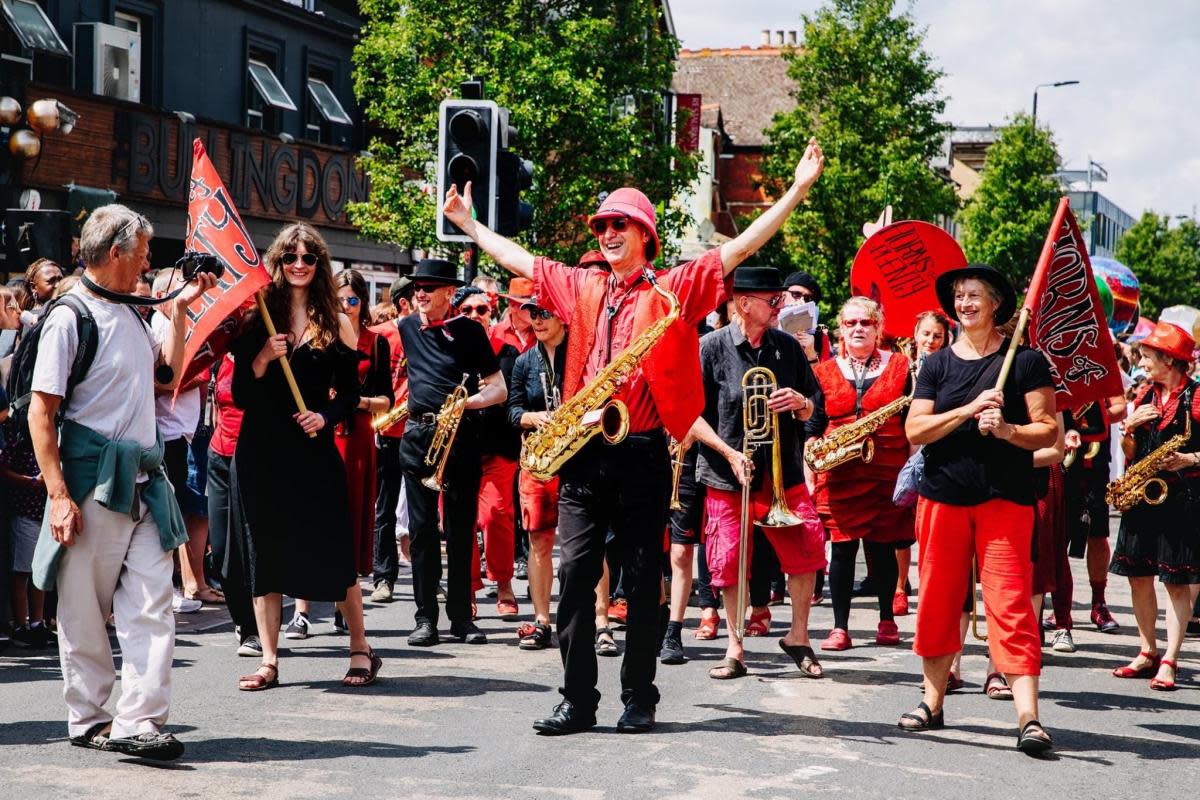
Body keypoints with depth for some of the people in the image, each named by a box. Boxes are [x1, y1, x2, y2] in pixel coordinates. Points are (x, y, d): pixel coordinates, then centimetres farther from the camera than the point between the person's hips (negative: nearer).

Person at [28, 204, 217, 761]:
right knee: (83, 610, 4)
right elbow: (41, 412, -13)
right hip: (91, 481, -7)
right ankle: (87, 719, 16)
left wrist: (180, 307, 24)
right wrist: (59, 496, -19)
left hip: (143, 480, 7)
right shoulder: (69, 317, -9)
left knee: (151, 605, -4)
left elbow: (169, 365, 36)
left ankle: (138, 722, -7)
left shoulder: (129, 314, 15)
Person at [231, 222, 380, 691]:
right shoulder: (256, 321, 4)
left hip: (313, 450, -1)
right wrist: (261, 359, -16)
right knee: (264, 553, 4)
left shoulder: (336, 325, 4)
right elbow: (240, 397, 0)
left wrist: (325, 416, -12)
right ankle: (269, 661, 10)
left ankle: (361, 651, 14)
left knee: (333, 551, 0)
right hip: (261, 450, 1)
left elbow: (350, 395, 6)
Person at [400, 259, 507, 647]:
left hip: (460, 436, -3)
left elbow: (499, 389, -1)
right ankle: (426, 618, 5)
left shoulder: (469, 330, 0)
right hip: (418, 436, 3)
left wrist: (466, 402, -18)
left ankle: (461, 616, 7)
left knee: (460, 529, 1)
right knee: (422, 528, 1)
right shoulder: (407, 328, 9)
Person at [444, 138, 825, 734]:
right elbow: (516, 259, 26)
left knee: (642, 580, 4)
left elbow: (742, 247, -4)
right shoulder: (581, 287, 14)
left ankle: (639, 699, 12)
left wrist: (798, 189, -10)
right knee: (575, 572, -2)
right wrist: (466, 221, 32)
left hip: (642, 453, -3)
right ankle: (577, 700, 3)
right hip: (582, 454, 3)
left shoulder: (675, 289, 2)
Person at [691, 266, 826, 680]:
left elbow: (814, 409, 13)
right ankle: (735, 647, 16)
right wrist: (729, 453, -14)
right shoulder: (711, 347, -5)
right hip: (728, 474, -2)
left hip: (783, 471, 3)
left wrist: (800, 403, -11)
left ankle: (798, 637, 13)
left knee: (806, 549, -6)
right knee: (730, 560, 1)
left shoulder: (787, 346, 6)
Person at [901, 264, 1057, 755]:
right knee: (938, 600, 8)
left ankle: (1028, 715, -14)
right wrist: (969, 409, -15)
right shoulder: (937, 365, 8)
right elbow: (914, 430, -2)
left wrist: (1006, 429, -21)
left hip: (1005, 498, -3)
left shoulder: (1025, 360, 2)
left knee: (1010, 603, -11)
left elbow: (1048, 431, -2)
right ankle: (932, 702, 22)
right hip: (944, 495, 3)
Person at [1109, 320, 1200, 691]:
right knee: (1139, 576, 7)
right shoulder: (1144, 395, 13)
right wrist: (1130, 426, -2)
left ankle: (1169, 662, -2)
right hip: (1141, 494, 7)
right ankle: (1147, 653, 18)